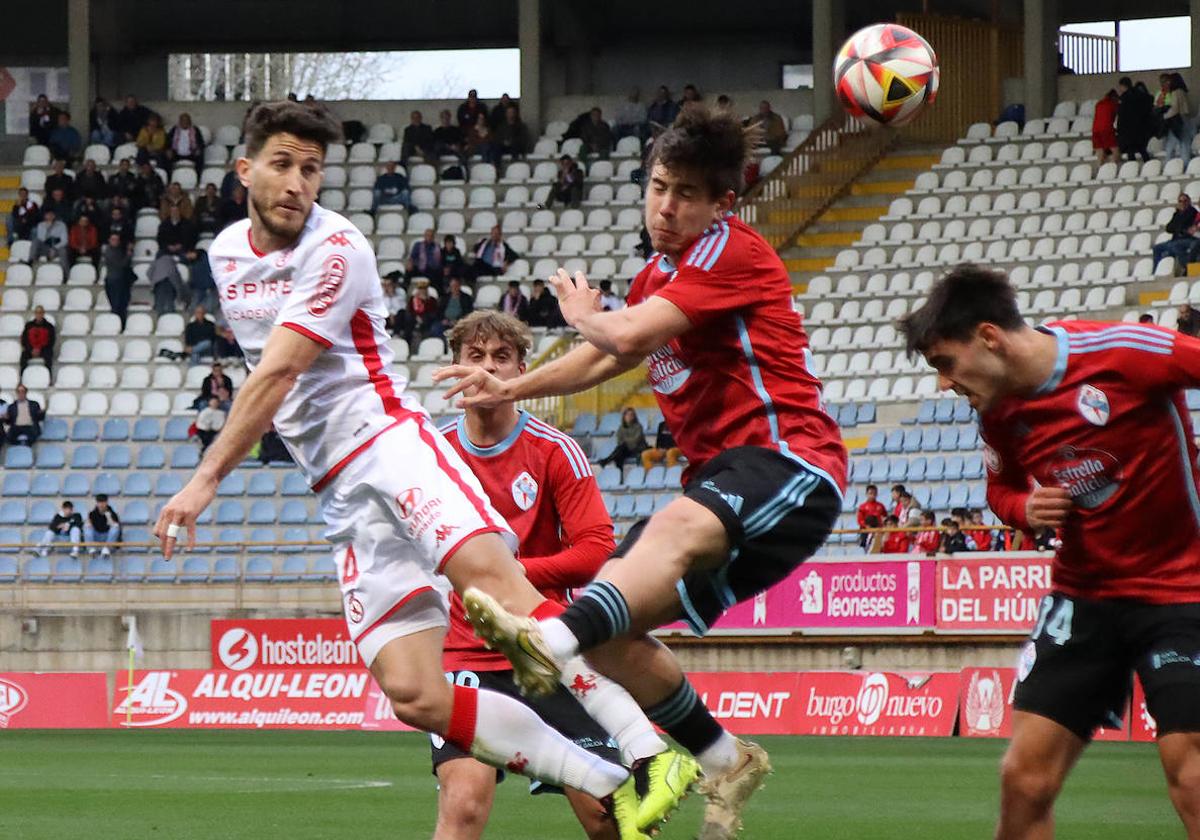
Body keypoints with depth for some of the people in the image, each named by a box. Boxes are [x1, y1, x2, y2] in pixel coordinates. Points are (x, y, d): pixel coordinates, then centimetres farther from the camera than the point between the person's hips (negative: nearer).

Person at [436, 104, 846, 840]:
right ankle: (726, 761, 15)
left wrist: (583, 314, 5)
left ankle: (550, 642, -67)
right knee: (612, 634, -2)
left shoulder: (734, 253, -8)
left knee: (675, 531, -40)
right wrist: (511, 388, 25)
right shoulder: (661, 274, 20)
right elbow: (609, 358, 36)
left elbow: (628, 336, -17)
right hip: (719, 481, 10)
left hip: (787, 461, -10)